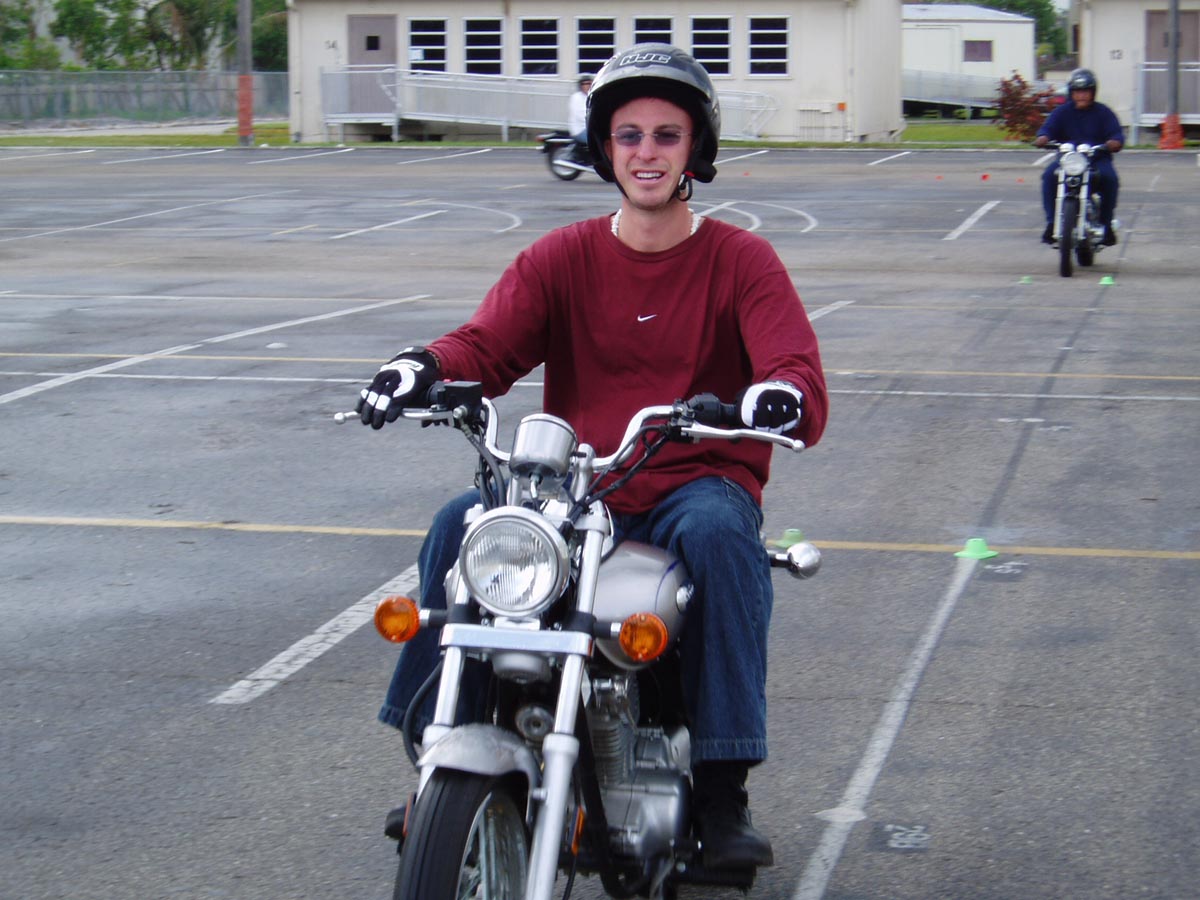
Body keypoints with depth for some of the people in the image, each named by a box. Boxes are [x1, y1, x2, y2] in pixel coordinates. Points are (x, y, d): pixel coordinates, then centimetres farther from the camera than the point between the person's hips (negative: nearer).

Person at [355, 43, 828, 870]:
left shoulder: (742, 260, 2)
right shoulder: (562, 258, 9)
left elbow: (801, 377, -12)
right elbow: (487, 344, -5)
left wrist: (780, 396, -38)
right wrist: (425, 367, -29)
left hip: (701, 483, -2)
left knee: (719, 536, -36)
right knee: (461, 526, -24)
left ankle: (722, 792, -29)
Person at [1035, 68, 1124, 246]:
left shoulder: (1103, 112, 9)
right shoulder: (1063, 112, 12)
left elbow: (1116, 133, -2)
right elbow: (1049, 127, -2)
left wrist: (1115, 141, -27)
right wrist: (1043, 137, -27)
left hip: (1097, 159, -1)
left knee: (1109, 178, -31)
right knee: (1049, 176, -28)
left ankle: (1106, 223, -16)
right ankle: (1052, 222, -22)